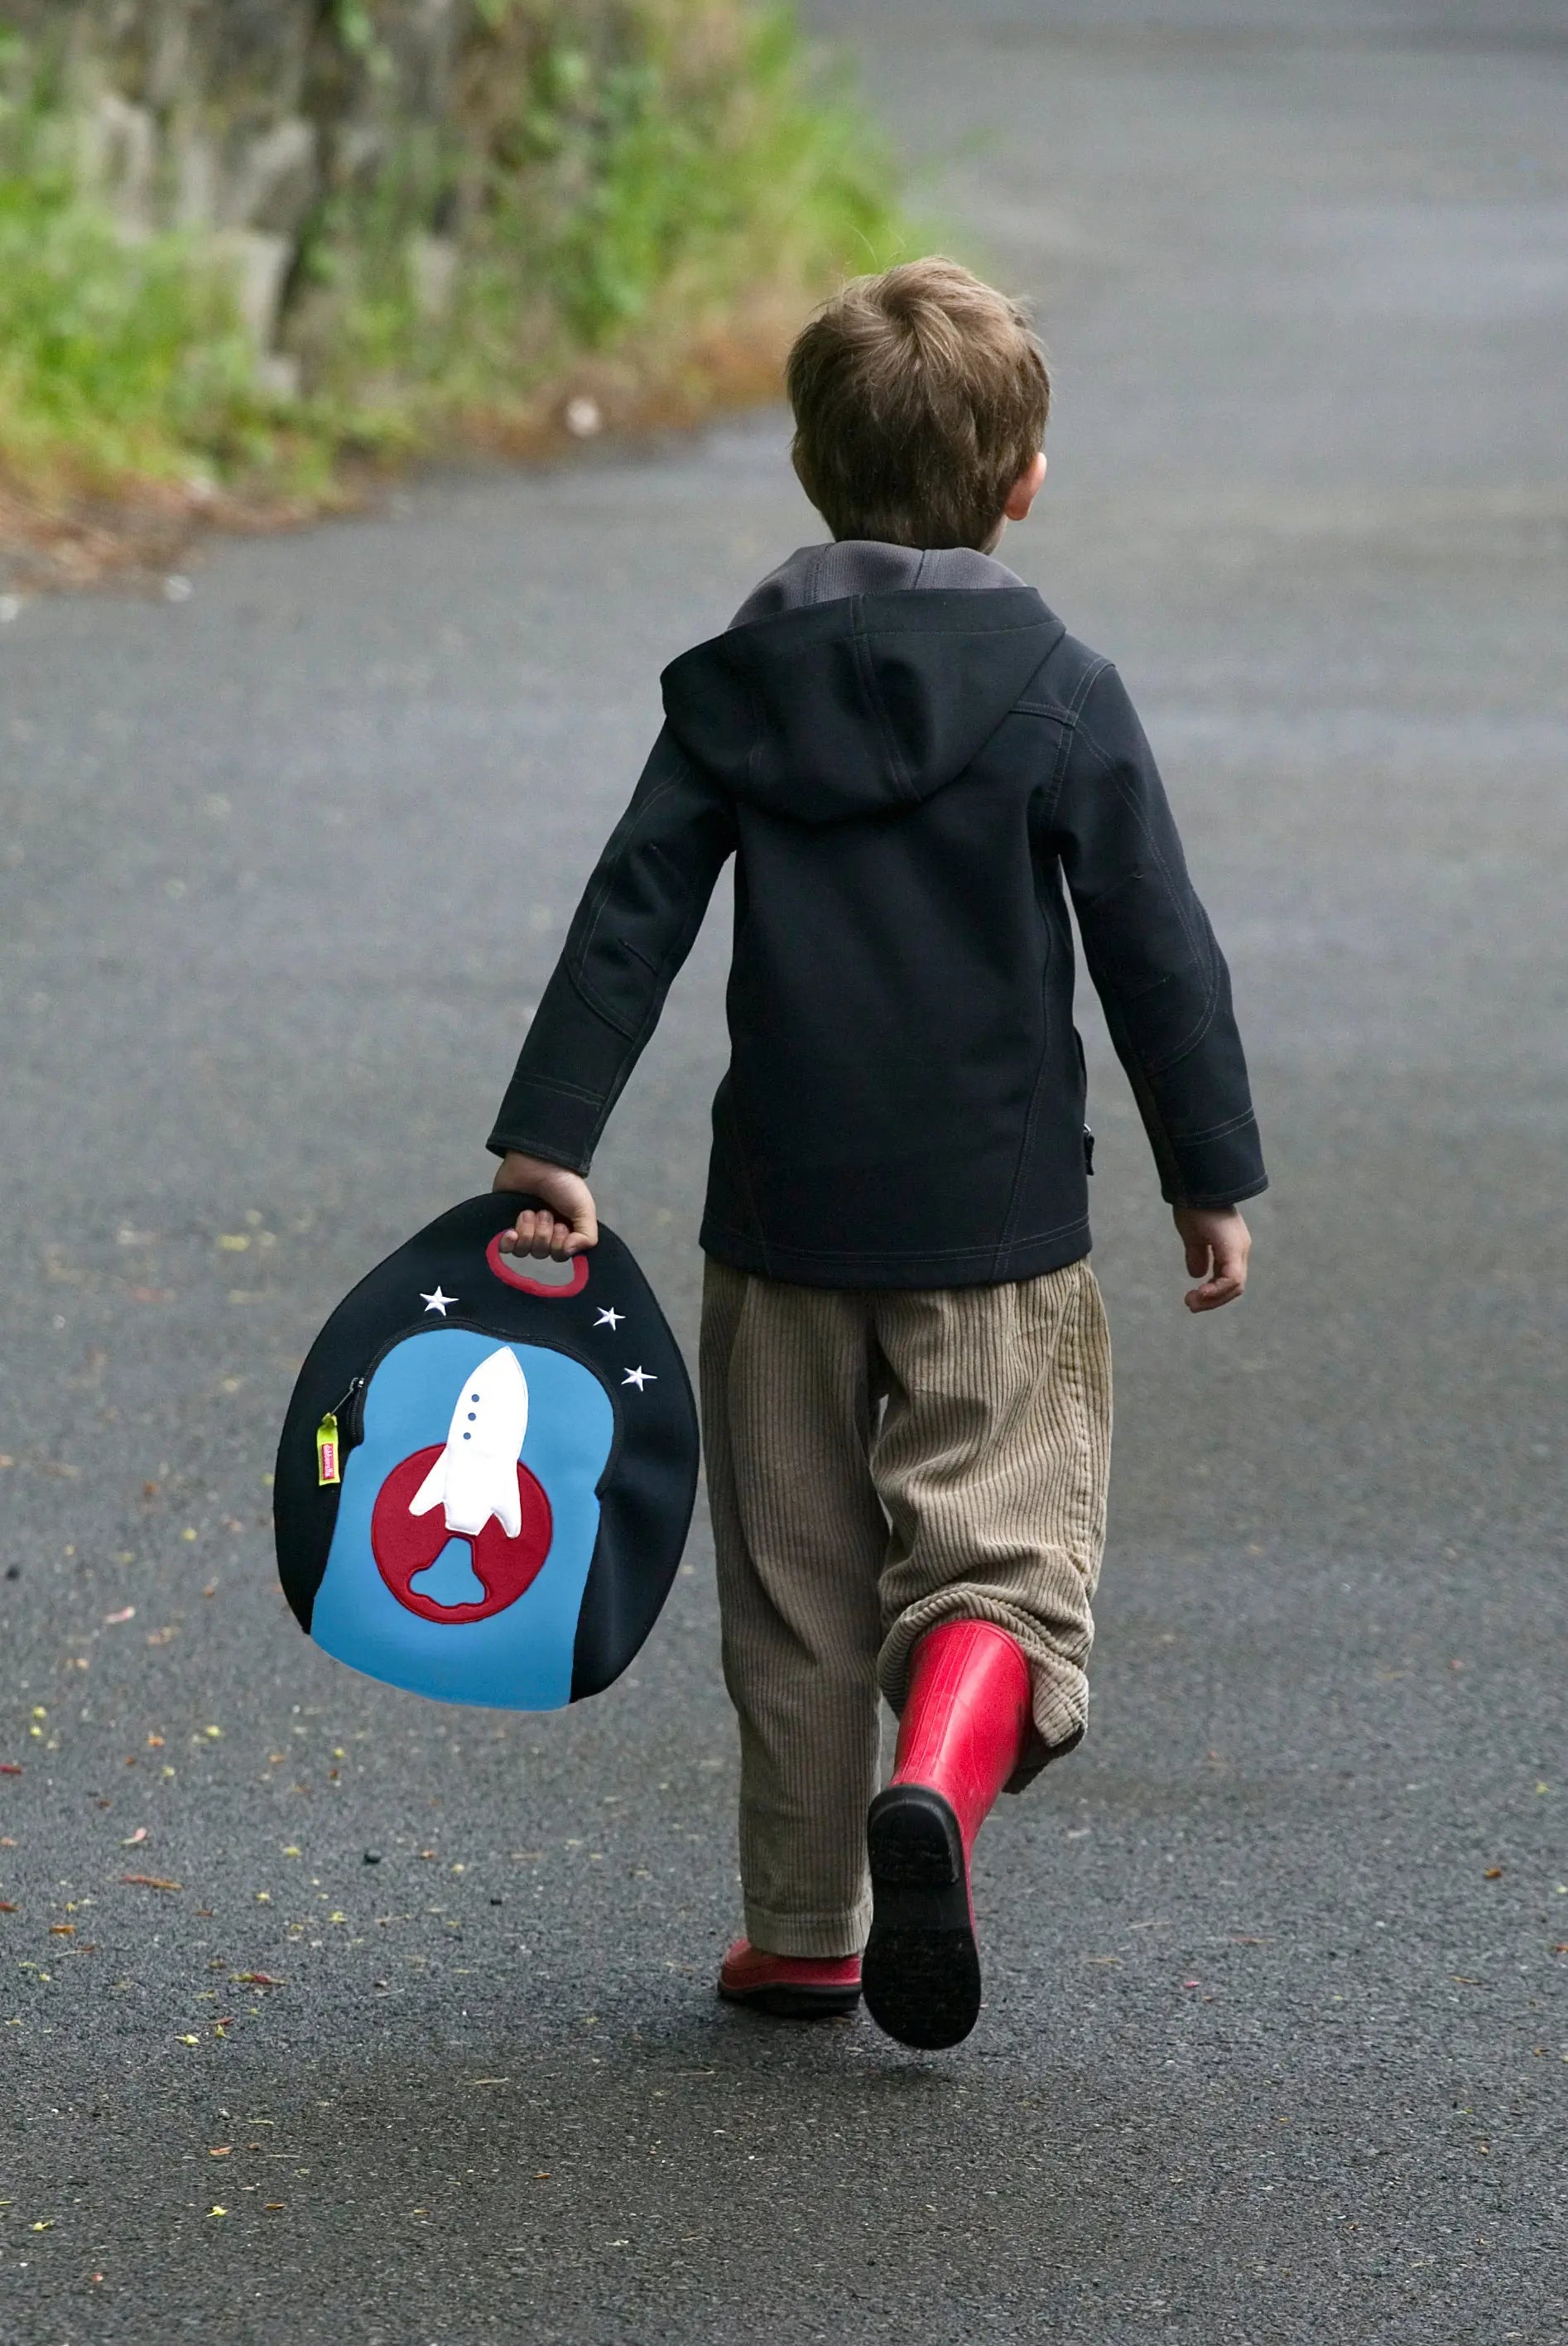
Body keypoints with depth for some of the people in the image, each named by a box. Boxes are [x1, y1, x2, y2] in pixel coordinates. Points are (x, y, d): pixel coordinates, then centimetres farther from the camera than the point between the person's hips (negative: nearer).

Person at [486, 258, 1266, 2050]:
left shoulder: (737, 688, 1)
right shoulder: (1059, 695, -7)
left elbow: (629, 923, -2)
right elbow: (1157, 951, -5)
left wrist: (547, 1140, 0)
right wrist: (1212, 1175, 5)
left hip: (781, 1222, 3)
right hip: (998, 1225, -3)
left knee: (796, 1576, 13)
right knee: (1001, 1535, 1)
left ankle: (799, 1929, 18)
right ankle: (940, 1778, -29)